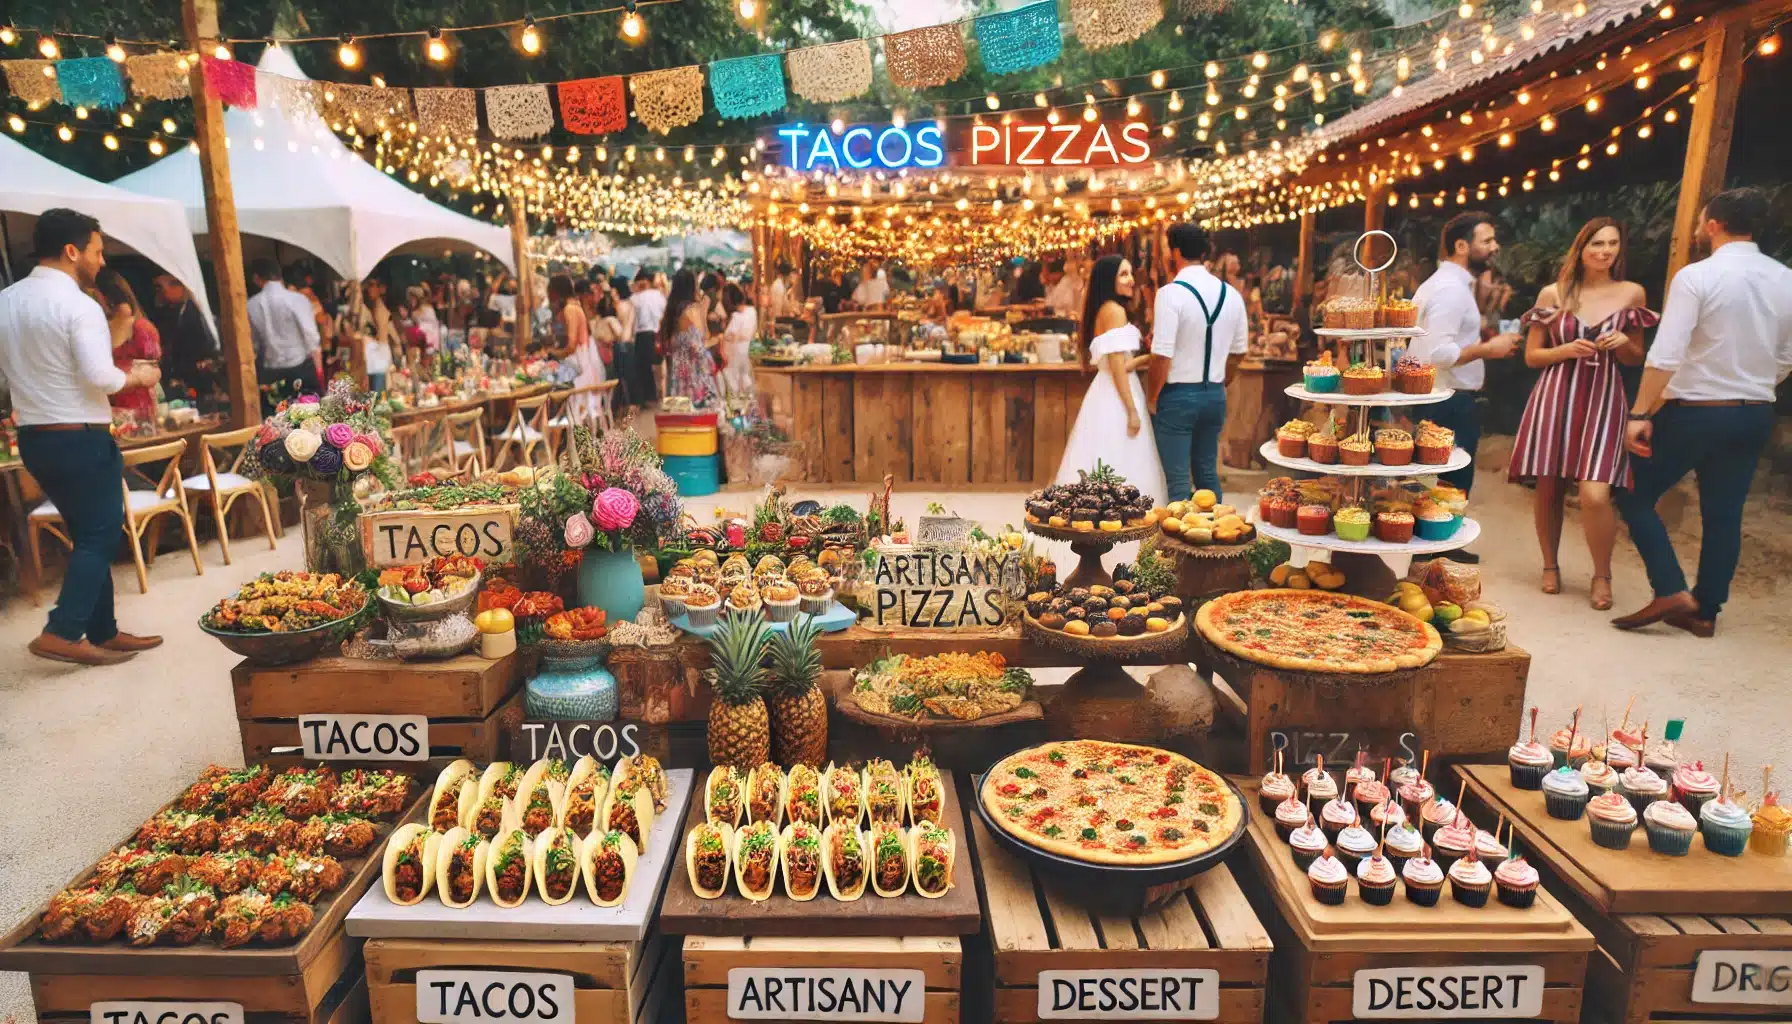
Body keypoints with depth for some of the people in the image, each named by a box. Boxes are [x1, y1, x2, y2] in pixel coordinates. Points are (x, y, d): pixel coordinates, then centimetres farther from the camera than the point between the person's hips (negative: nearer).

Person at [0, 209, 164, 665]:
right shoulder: (78, 305, -16)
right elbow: (100, 378, -21)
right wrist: (138, 376, -3)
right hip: (81, 439, -8)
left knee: (87, 535, 15)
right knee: (100, 536, 1)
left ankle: (103, 632, 20)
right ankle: (61, 633, -4)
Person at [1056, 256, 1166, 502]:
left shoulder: (1102, 310, 15)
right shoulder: (1115, 310, -13)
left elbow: (1117, 363, 11)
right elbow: (1118, 368, -18)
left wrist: (1147, 358, 9)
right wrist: (1132, 411, -18)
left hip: (1107, 395, 10)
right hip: (1116, 399, -10)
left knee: (1108, 469, 11)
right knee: (1120, 469, -5)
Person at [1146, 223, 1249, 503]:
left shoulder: (1171, 293, -15)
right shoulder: (1230, 294, 4)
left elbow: (1162, 355, -19)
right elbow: (1238, 351, 12)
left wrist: (1152, 398, -6)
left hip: (1178, 396, -6)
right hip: (1215, 396, 6)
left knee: (1177, 480, 1)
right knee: (1208, 474, 18)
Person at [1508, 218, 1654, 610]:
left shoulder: (1631, 293, 8)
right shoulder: (1553, 294, 5)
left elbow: (1636, 358, 16)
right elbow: (1531, 356, 8)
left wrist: (1622, 344, -6)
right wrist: (1568, 349, -10)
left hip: (1603, 400, 0)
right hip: (1554, 397, 0)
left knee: (1595, 494, -14)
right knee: (1548, 487, 4)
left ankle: (1602, 575, 7)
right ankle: (1550, 565, 26)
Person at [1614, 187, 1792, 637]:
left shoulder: (1697, 276, -15)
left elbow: (1666, 355, -21)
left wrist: (1639, 414, -17)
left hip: (1695, 412, -6)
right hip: (1756, 415, 6)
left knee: (1636, 496, 7)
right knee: (1724, 513, 12)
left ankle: (1671, 592, -3)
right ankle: (1705, 612, 19)